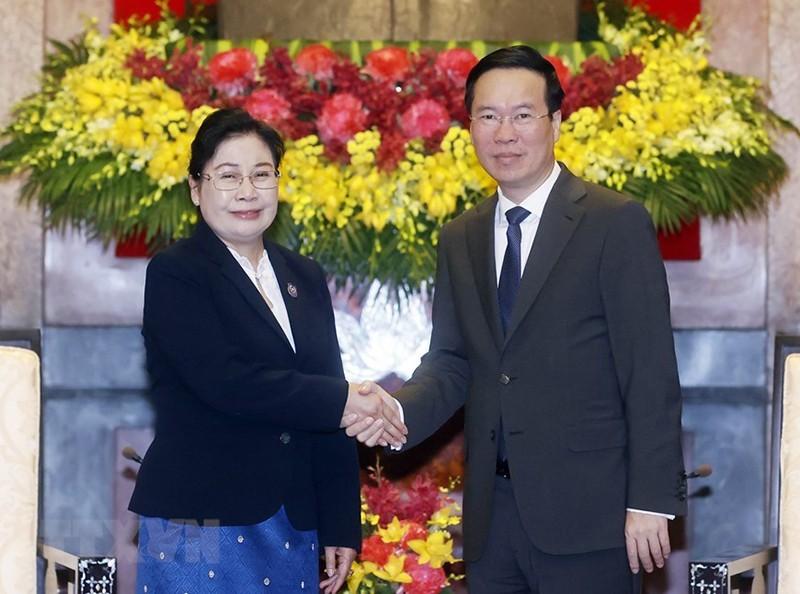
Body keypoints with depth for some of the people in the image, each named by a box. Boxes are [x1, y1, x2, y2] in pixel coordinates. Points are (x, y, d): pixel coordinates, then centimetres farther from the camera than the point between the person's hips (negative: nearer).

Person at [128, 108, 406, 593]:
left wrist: (342, 527, 8)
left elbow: (330, 417, 12)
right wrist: (342, 401, -15)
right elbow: (224, 381, -19)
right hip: (201, 529, -5)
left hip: (295, 529, 5)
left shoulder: (305, 278, 13)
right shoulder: (175, 275, -5)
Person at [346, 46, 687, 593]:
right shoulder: (460, 239, 13)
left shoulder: (616, 223, -5)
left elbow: (651, 376, -8)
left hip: (586, 514, -5)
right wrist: (398, 410, -9)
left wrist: (651, 502, -13)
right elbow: (453, 361, 12)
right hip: (493, 514, 5)